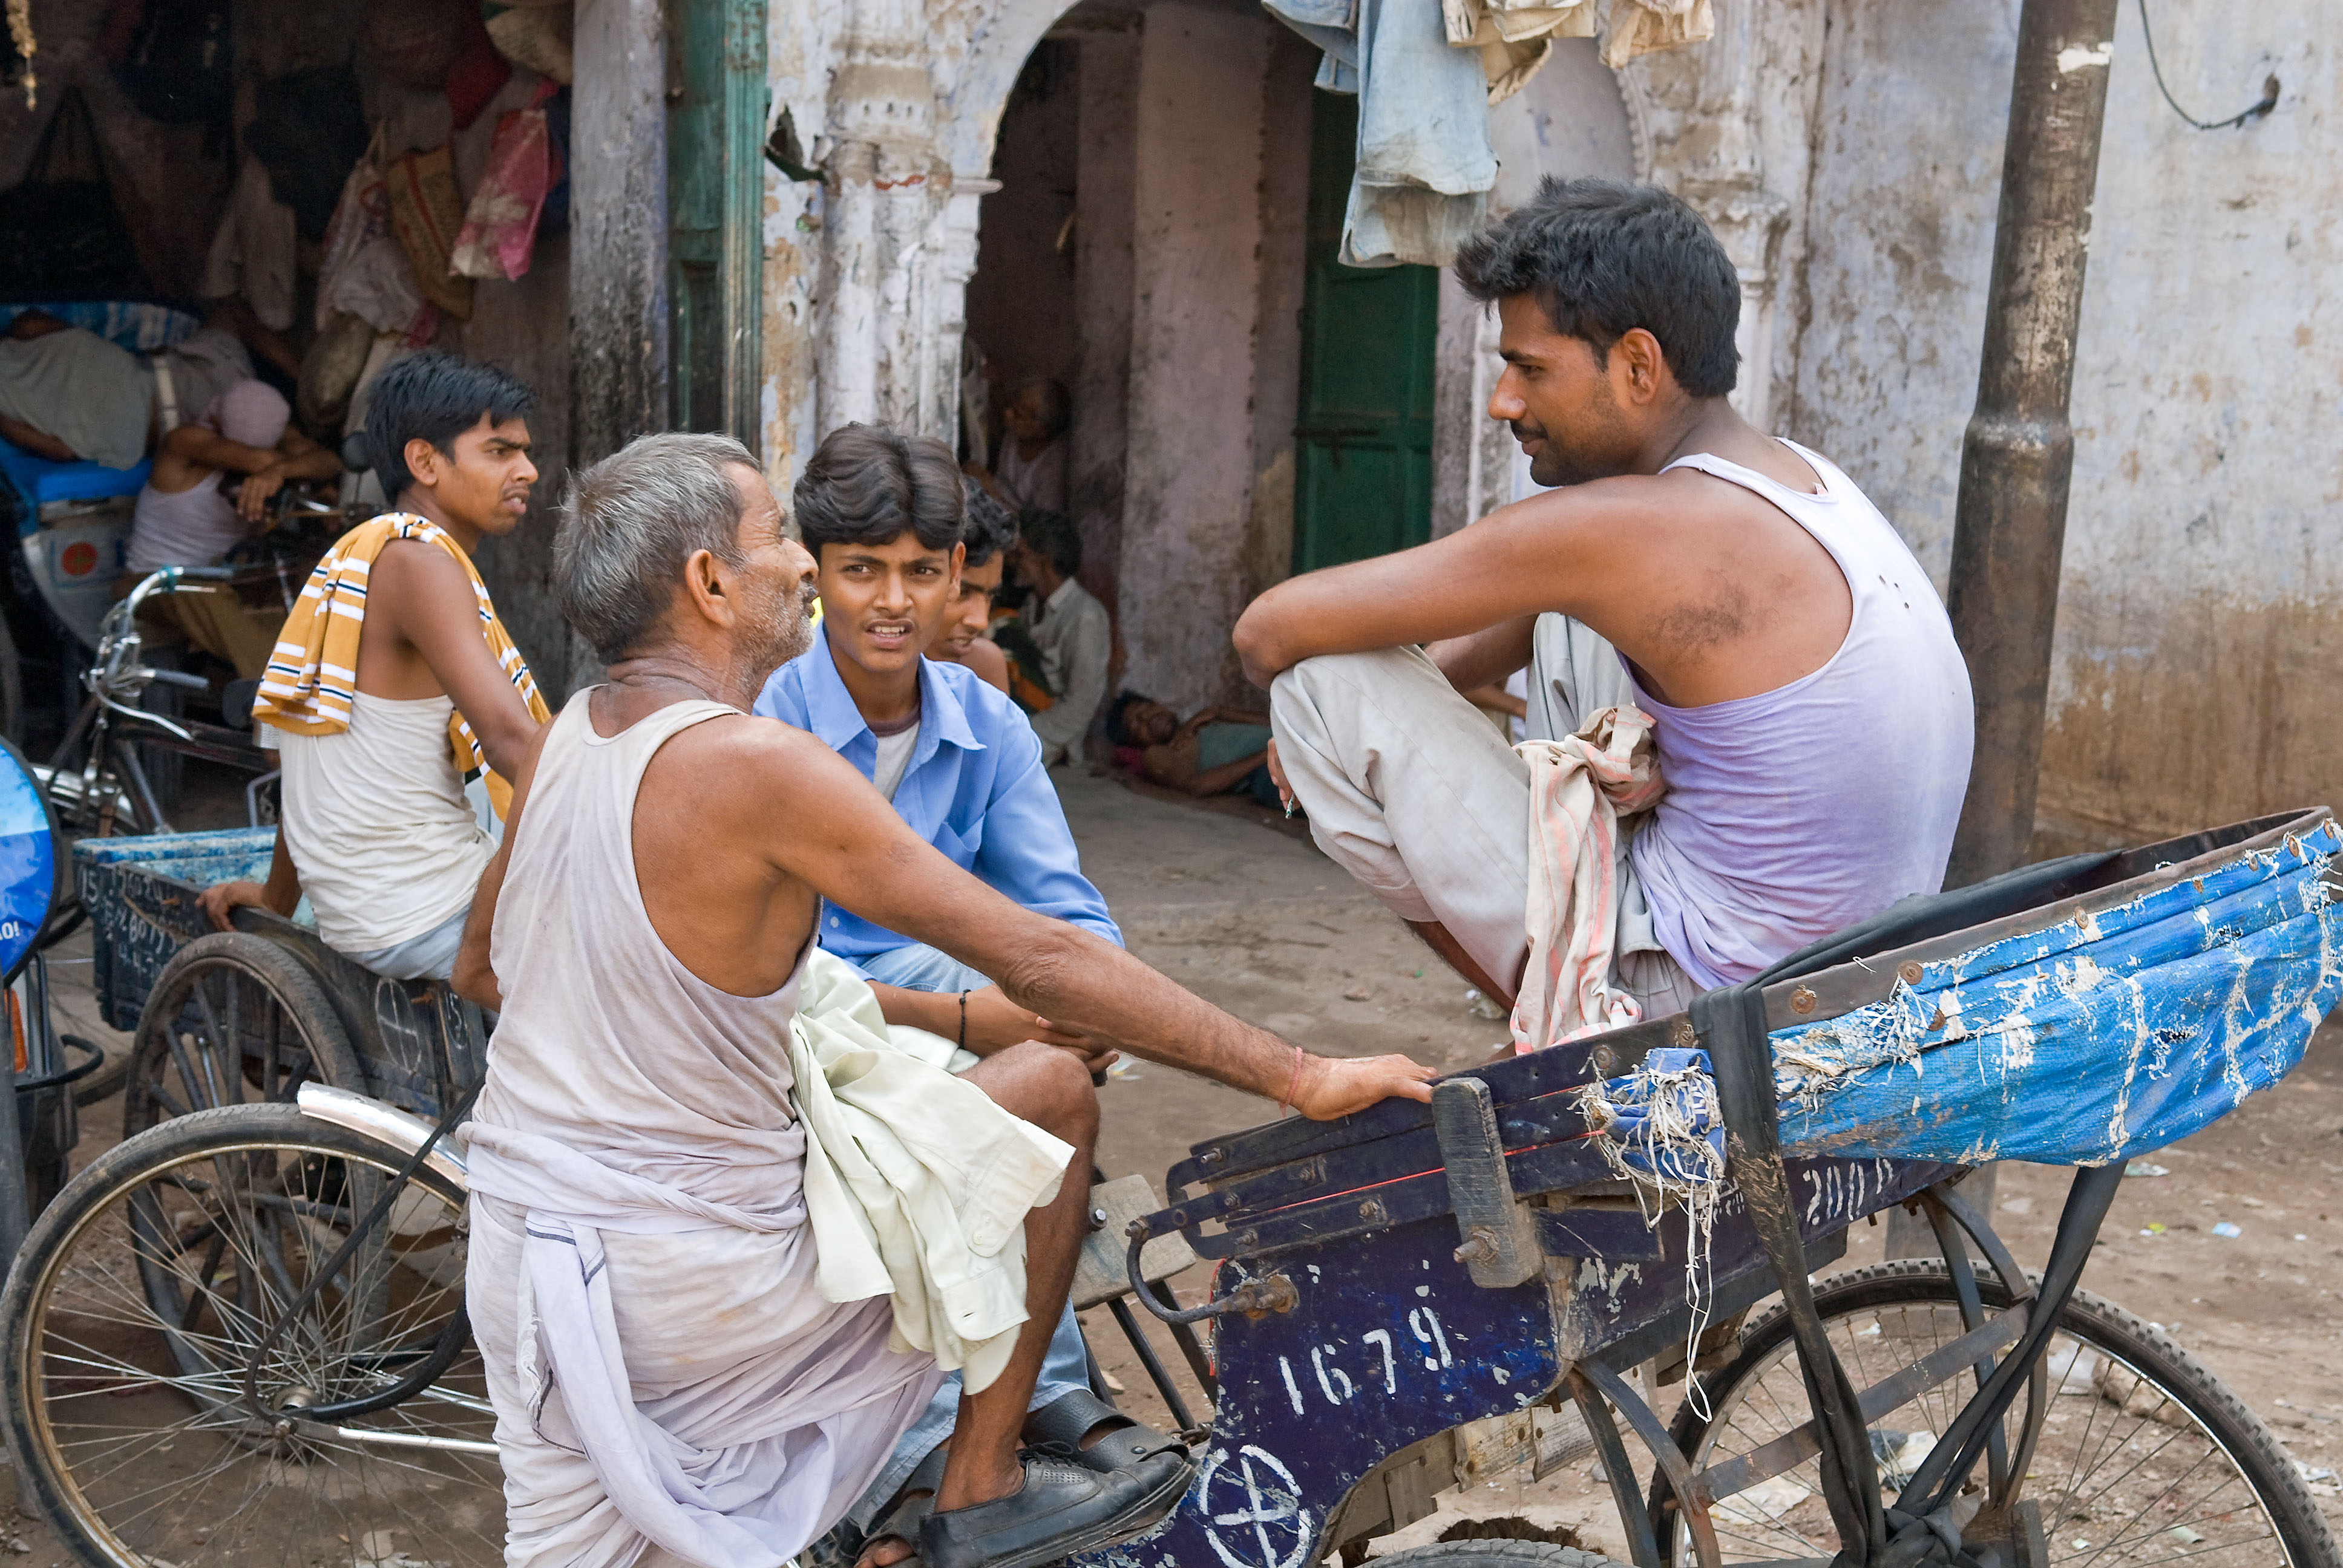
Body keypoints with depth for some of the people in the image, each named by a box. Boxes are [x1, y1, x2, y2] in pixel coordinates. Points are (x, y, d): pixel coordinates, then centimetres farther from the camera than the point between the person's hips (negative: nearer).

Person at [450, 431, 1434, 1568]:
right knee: (1052, 1091, 5)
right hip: (699, 1281, -7)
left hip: (516, 1258, 8)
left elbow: (480, 972, 19)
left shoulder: (564, 737, 4)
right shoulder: (757, 765, -21)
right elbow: (1043, 963, -23)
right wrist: (1301, 1076, -17)